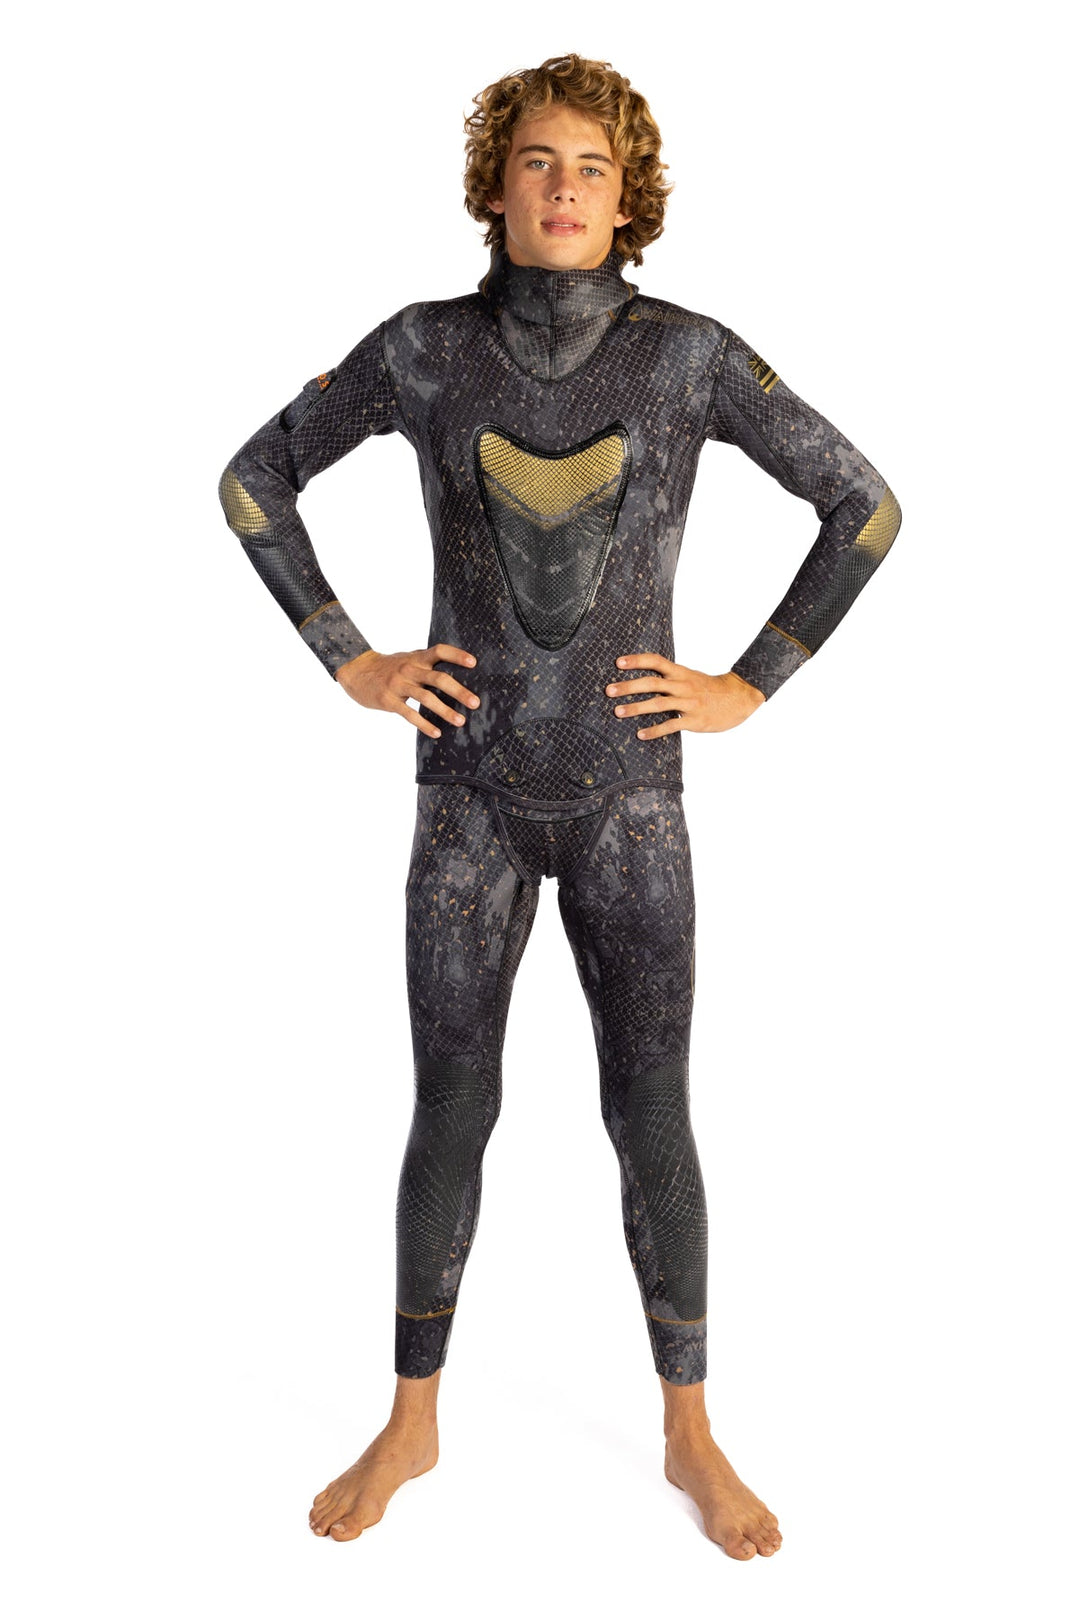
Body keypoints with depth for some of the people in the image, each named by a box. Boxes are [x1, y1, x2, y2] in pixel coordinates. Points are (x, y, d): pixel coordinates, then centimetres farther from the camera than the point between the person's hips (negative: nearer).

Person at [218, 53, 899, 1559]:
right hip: (469, 794, 1)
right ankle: (411, 1424, 28)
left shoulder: (690, 353, -4)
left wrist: (750, 683, -2)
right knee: (451, 1109, 8)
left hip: (627, 795, 0)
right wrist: (350, 662, 1)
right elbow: (254, 480, 8)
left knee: (652, 1115, 5)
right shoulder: (424, 347, -2)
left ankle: (691, 1433, 25)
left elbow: (866, 504, 2)